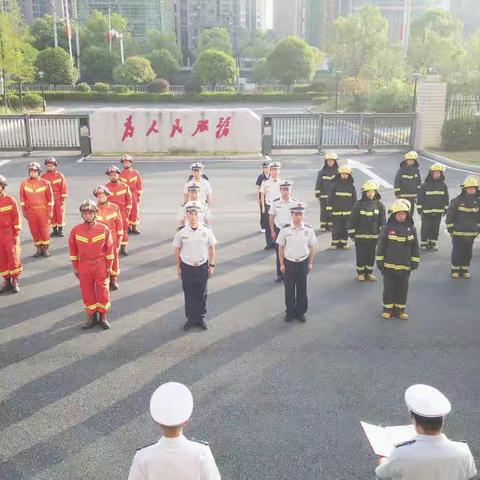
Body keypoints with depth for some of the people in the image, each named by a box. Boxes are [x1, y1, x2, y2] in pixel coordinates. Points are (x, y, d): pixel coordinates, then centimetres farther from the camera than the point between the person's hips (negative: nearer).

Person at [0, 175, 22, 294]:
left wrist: (17, 234, -7)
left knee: (13, 257, 2)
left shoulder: (10, 200, -4)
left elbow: (16, 217, -3)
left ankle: (15, 281, 12)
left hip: (10, 234, -2)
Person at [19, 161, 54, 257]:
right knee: (34, 230, 7)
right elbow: (22, 198, 4)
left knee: (44, 230, 2)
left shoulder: (45, 183, -5)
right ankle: (39, 249, 19)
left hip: (43, 210, -2)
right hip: (30, 211, 2)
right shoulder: (24, 183, 0)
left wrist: (50, 211, -5)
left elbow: (50, 197, -2)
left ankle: (46, 249, 15)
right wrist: (24, 211, 2)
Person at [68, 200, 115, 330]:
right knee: (87, 291, 8)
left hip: (100, 265, -1)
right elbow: (73, 250, 2)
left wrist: (109, 267, -3)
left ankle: (103, 317, 18)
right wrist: (75, 268, 3)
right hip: (84, 266, 1)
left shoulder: (104, 229, -8)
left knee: (102, 290, 4)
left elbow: (109, 248, -3)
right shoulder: (75, 230, -5)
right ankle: (91, 317, 22)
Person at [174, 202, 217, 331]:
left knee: (202, 294, 11)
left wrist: (212, 265, 2)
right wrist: (178, 267, 2)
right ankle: (190, 318, 24)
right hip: (187, 267, 0)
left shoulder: (207, 230, -8)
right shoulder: (181, 232, -9)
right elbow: (177, 249, 1)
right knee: (189, 294, 9)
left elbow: (211, 248, 2)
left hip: (202, 266, 0)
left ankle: (201, 318, 26)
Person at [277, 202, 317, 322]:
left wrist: (310, 263, 4)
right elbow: (281, 247, -2)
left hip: (303, 262, 1)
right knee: (289, 288, 8)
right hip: (289, 263, -1)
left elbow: (311, 247, 4)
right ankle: (290, 312, 24)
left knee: (302, 288, 10)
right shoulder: (285, 230, -10)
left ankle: (301, 312, 26)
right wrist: (281, 264, -2)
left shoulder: (308, 230, -6)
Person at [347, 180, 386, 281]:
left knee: (371, 255, 11)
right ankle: (360, 273, 19)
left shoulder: (379, 205, 0)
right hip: (360, 235, -2)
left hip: (373, 235, 3)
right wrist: (351, 233, -4)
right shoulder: (358, 205, -8)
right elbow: (352, 220, -5)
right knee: (361, 255, 5)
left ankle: (369, 272, 26)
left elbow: (382, 221, 4)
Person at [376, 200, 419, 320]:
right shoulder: (387, 228, -8)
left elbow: (415, 247, 6)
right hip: (389, 265, -2)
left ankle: (400, 309, 23)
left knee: (402, 288, 10)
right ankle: (387, 308, 20)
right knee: (389, 287, 7)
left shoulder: (411, 228, 0)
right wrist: (379, 261, -3)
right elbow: (381, 245, -4)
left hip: (405, 266, 2)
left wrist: (415, 261, 4)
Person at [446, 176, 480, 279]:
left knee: (468, 252, 11)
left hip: (471, 233, 4)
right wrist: (450, 229, -8)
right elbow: (450, 215, -8)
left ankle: (465, 269, 23)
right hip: (458, 232, -4)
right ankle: (455, 269, 17)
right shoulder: (457, 201, -10)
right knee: (457, 251, 5)